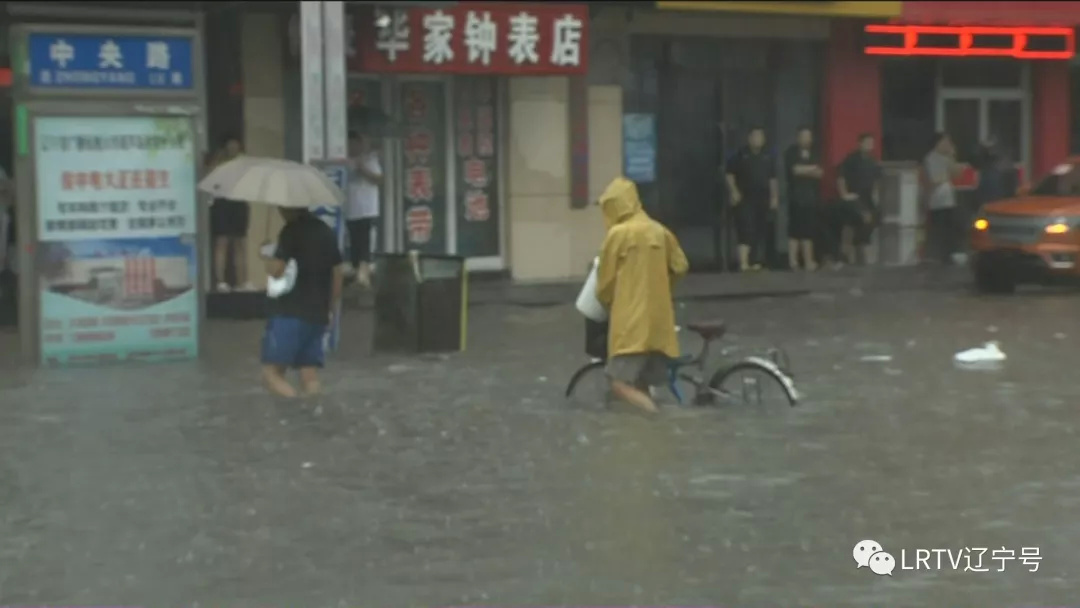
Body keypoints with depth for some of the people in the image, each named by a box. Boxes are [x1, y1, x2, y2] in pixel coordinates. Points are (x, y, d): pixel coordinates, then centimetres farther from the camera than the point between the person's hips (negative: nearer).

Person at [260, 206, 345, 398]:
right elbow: (339, 272, 16)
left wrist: (269, 258, 6)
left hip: (290, 312, -7)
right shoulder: (326, 231, 13)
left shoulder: (292, 230, -9)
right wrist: (331, 308, 23)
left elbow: (276, 270, -16)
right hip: (318, 314, 7)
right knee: (310, 376, 7)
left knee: (272, 371, -5)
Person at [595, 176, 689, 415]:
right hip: (658, 318, 7)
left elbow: (606, 280, -3)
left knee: (621, 384, -9)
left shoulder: (618, 233, -9)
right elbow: (680, 267, 14)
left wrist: (606, 302, 17)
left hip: (630, 320, -7)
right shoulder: (659, 231, 6)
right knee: (641, 383, 14)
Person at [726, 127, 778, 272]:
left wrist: (774, 196, 11)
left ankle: (756, 262, 15)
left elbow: (772, 179, 17)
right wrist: (734, 191, -11)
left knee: (760, 230, 7)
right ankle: (743, 262, -19)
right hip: (745, 199, -5)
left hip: (763, 199, 5)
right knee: (746, 229, -14)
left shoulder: (767, 157, 13)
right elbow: (730, 174, 0)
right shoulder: (740, 155, 0)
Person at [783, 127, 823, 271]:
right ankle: (792, 261, -8)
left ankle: (808, 261, 1)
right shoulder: (792, 153, 1)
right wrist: (812, 169, -2)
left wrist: (804, 170, -9)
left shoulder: (813, 154, 17)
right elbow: (795, 169, -12)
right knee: (795, 229, -9)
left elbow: (819, 173, 8)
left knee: (809, 230, 2)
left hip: (811, 196, 5)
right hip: (797, 196, -5)